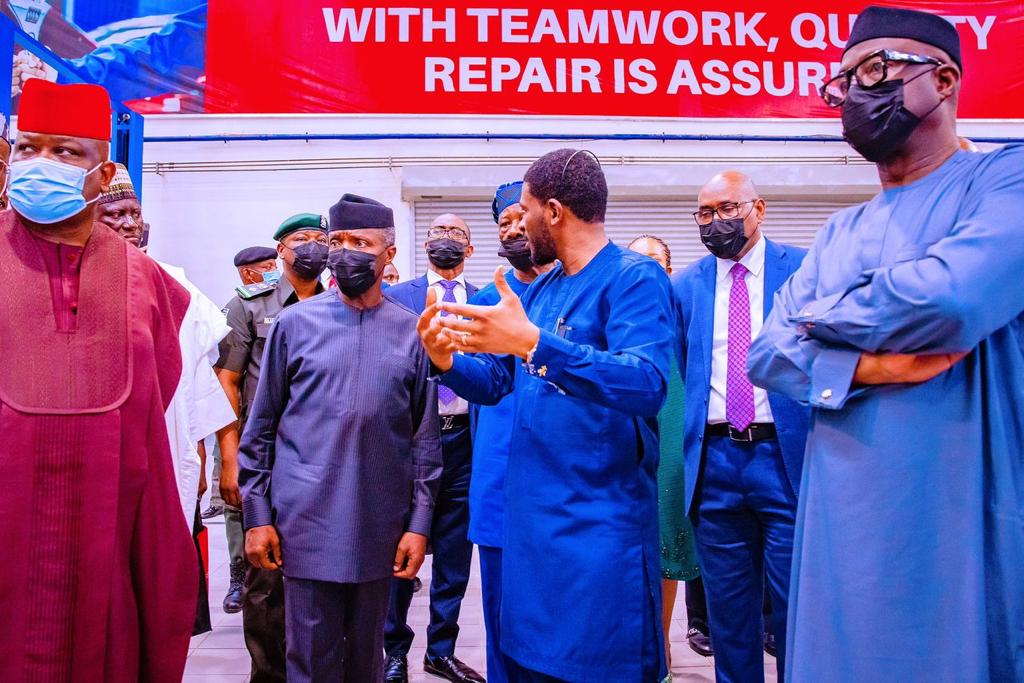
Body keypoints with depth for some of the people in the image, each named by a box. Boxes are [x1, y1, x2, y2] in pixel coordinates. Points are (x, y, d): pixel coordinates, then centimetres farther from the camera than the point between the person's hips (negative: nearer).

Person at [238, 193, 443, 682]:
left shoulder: (411, 331, 2)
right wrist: (256, 515, 1)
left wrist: (419, 523, 0)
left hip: (380, 529, 1)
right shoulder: (295, 323, 0)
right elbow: (261, 428, 4)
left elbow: (425, 437, 4)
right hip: (308, 524, -1)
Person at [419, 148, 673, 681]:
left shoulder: (635, 278, -12)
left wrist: (534, 343, -35)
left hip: (600, 520, -7)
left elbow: (647, 385, -27)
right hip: (528, 512, 7)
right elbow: (496, 382, 14)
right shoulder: (538, 290, 11)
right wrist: (447, 361, -7)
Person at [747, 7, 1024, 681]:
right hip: (841, 519, 6)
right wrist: (864, 367, -15)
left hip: (960, 521, -5)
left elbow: (950, 298, -24)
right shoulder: (840, 232, 14)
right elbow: (767, 353, 6)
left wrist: (818, 318, -5)